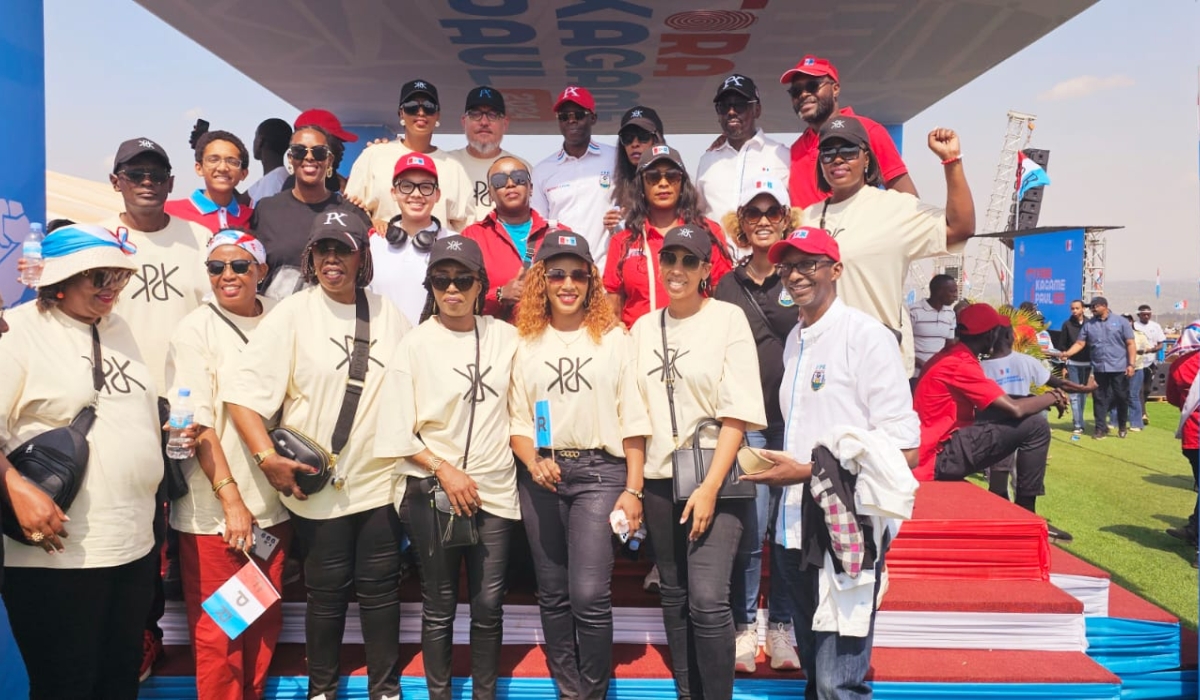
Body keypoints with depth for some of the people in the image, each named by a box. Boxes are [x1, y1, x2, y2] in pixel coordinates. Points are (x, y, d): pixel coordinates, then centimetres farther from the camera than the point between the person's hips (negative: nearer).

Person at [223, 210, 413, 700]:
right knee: (327, 591, 9)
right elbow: (241, 389, -10)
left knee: (381, 587, 10)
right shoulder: (292, 314, -5)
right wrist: (268, 458, -17)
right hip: (317, 484, -2)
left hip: (382, 481, 2)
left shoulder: (388, 314, 5)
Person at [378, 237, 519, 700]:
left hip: (495, 487, 2)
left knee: (489, 605, 6)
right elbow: (398, 432, -3)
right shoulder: (415, 345, -3)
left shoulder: (505, 337, 2)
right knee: (440, 606, 8)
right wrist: (445, 471, -10)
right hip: (432, 490, -2)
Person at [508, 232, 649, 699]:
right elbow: (516, 421, 7)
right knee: (553, 594, 10)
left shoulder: (613, 338, 3)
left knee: (589, 595, -9)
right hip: (542, 477, 3)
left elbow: (633, 420, 1)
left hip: (599, 471, -2)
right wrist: (533, 463, -11)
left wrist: (633, 490, -4)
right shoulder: (526, 342, 7)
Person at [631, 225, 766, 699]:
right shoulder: (643, 327, 9)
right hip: (659, 478, 5)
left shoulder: (728, 318, -5)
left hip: (715, 477, -4)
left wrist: (710, 487, -16)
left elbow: (738, 412, -10)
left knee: (707, 599, -12)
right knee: (674, 596, 13)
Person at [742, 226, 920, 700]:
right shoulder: (794, 341, 12)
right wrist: (780, 465, 2)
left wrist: (808, 471, -15)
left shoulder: (867, 336, -9)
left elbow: (903, 449, -14)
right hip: (795, 528, 7)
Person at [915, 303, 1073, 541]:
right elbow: (1015, 409, -20)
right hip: (939, 456, -10)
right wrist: (1053, 397, -1)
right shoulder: (960, 364, -16)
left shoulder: (949, 357, 14)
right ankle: (1025, 514, -3)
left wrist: (1041, 398, 6)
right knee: (1035, 426, -12)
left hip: (939, 450, 10)